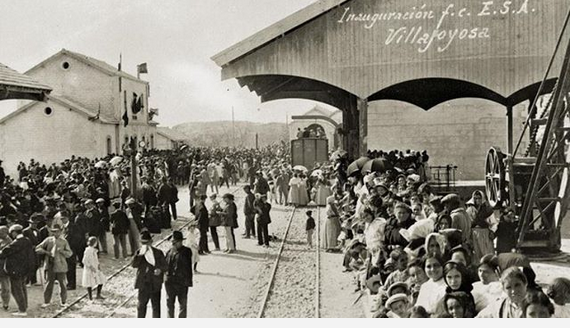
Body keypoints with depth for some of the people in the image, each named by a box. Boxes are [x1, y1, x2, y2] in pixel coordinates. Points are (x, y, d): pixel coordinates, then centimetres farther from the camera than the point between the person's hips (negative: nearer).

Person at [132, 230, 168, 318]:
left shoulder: (158, 253, -4)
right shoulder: (139, 253, -1)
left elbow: (165, 266, -2)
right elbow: (133, 265, -16)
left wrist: (160, 269, -24)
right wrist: (140, 254, -27)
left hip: (155, 285, -2)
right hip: (143, 284, 2)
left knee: (156, 306, 4)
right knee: (141, 305, 15)